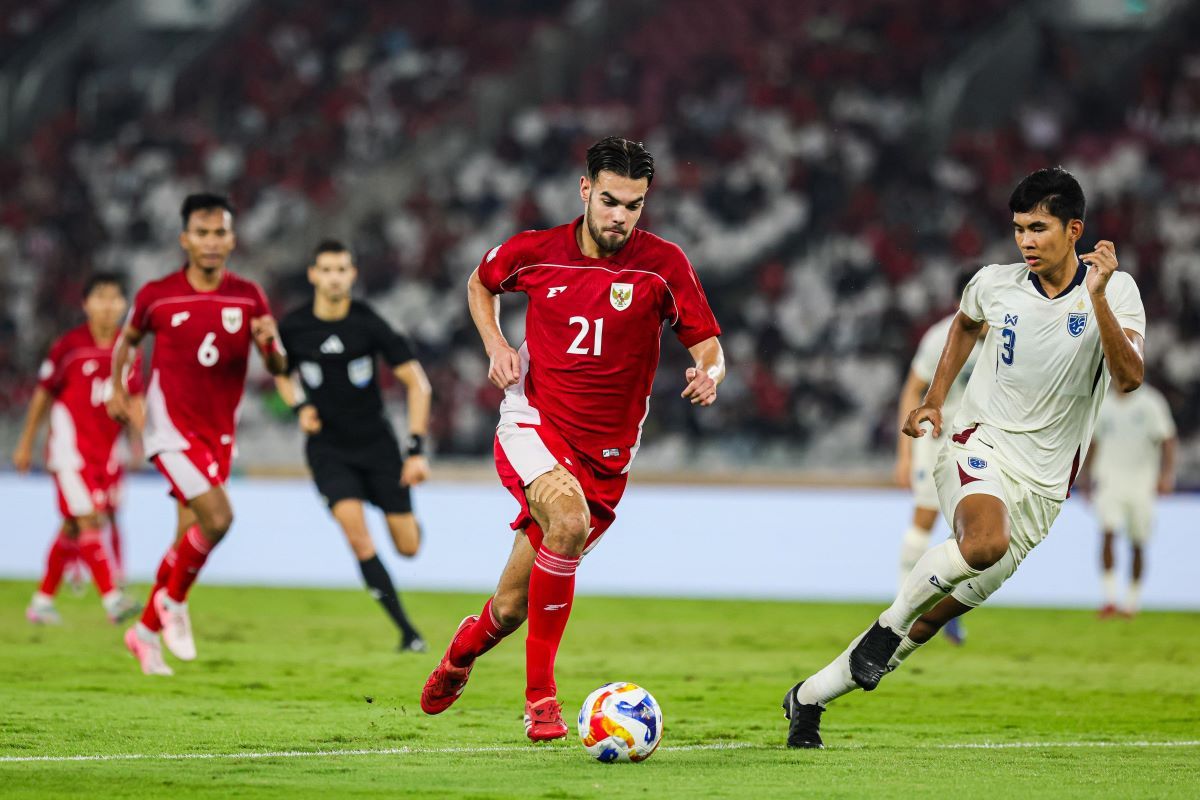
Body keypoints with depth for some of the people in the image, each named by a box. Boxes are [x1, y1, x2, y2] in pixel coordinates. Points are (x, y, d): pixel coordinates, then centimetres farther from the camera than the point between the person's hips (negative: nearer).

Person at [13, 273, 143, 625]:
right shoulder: (69, 345, -7)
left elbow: (134, 402, 10)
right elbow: (43, 394, 2)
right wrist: (26, 444, 7)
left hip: (106, 449, 5)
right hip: (70, 447, -5)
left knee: (73, 529, 11)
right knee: (88, 520, -16)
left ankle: (42, 602, 22)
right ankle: (112, 598, -21)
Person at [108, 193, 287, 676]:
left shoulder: (248, 298, 1)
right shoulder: (157, 296, -5)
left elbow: (278, 368, 1)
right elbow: (128, 339, 15)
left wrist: (269, 343, -19)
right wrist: (117, 389, 8)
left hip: (219, 435, 4)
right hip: (171, 428, -4)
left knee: (189, 538, 7)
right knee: (217, 517, -22)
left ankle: (146, 632, 24)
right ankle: (173, 601, 1)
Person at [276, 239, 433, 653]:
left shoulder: (369, 324, -13)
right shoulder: (292, 328, -7)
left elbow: (417, 382, -9)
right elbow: (281, 373, 15)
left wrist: (417, 450, -15)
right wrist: (299, 408, -5)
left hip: (376, 443, 0)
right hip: (328, 448, 0)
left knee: (408, 546, 1)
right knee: (357, 534, -22)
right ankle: (407, 630, -15)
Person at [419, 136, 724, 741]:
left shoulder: (662, 265, -6)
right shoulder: (534, 253, -2)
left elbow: (707, 346, -4)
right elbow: (480, 283, 19)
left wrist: (710, 374, -28)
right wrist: (496, 345, 1)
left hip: (604, 454, 1)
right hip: (532, 425, -1)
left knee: (512, 608, 5)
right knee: (568, 522, -34)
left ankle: (467, 647, 43)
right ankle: (539, 694, -24)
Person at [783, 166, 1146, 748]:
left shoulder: (1115, 291, -8)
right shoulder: (995, 284, -2)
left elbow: (1129, 378, -23)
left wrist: (1097, 298, -33)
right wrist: (933, 400, 15)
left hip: (1042, 482, 1)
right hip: (980, 444, -1)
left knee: (936, 614, 5)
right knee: (986, 540, -37)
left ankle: (809, 698, 18)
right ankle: (889, 624, -14)